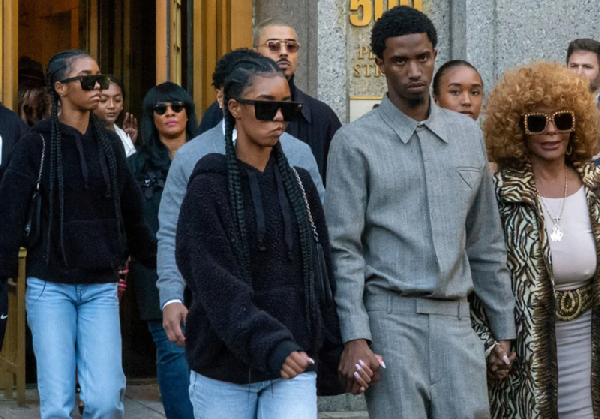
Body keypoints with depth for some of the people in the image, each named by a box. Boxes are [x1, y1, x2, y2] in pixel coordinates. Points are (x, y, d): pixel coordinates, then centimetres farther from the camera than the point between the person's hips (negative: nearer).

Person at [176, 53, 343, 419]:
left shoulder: (299, 183, 10)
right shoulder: (209, 188, -4)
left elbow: (324, 270, 10)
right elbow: (216, 285, -14)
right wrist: (270, 346, -26)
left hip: (295, 366, 3)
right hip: (224, 373, -3)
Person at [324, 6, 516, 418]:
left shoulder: (468, 134, 13)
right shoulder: (356, 142, -1)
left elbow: (486, 244, 17)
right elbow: (344, 249, -5)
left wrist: (504, 329, 14)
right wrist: (355, 338, -13)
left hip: (455, 322, 4)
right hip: (391, 318, -4)